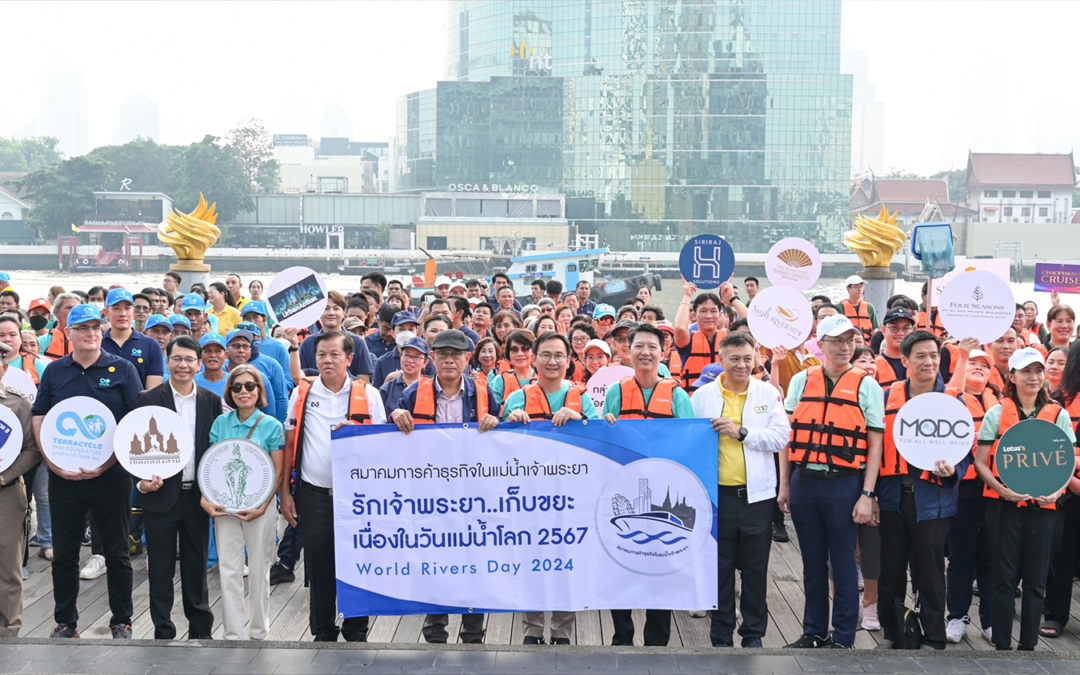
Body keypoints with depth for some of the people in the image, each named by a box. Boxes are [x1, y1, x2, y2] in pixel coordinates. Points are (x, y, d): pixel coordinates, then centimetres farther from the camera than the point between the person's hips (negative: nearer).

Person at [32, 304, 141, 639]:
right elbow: (39, 420, 7)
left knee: (117, 553, 6)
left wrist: (105, 464, -12)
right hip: (63, 478, 2)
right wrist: (55, 464, -7)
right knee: (64, 554, 8)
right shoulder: (54, 371, 7)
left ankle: (121, 622, 17)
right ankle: (65, 622, 19)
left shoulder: (122, 369, 0)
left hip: (111, 477, -2)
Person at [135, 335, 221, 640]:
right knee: (161, 567, 5)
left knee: (197, 566, 11)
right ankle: (163, 632, 15)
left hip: (197, 496, 2)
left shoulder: (212, 401, 5)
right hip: (160, 496, -2)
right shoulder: (148, 399, -3)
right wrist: (142, 482, -18)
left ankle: (201, 628, 22)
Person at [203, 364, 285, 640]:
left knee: (259, 570, 7)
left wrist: (261, 507, -13)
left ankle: (258, 633, 21)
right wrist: (205, 499, -7)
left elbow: (278, 472, -4)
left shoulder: (271, 426, -3)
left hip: (260, 507, -2)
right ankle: (233, 635, 8)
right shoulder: (221, 423, 5)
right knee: (229, 571, 1)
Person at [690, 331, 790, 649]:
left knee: (756, 568, 7)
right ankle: (721, 636, 16)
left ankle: (754, 633, 20)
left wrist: (741, 432, -14)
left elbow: (781, 437, -4)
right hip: (717, 493, 0)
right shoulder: (702, 396, 4)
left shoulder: (768, 393, 5)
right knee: (720, 568, 6)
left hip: (756, 494, 0)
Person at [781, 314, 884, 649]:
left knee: (843, 563, 3)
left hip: (844, 484, -3)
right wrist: (784, 484, 7)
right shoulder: (801, 381, 7)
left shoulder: (866, 386, -1)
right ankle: (814, 632, 23)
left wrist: (867, 495, -8)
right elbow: (789, 434, 11)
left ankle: (843, 638, 13)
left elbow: (875, 444, -2)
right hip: (804, 481, 3)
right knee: (812, 562, 11)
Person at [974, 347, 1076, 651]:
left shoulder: (1059, 415, 6)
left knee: (1035, 580, 4)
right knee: (1004, 577, 1)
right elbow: (981, 461, 0)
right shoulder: (997, 413, 2)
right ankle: (1001, 644, 9)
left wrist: (1057, 490, -11)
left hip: (1042, 507, 2)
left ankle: (1028, 644, 14)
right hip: (1004, 505, -1)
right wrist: (1002, 489, -16)